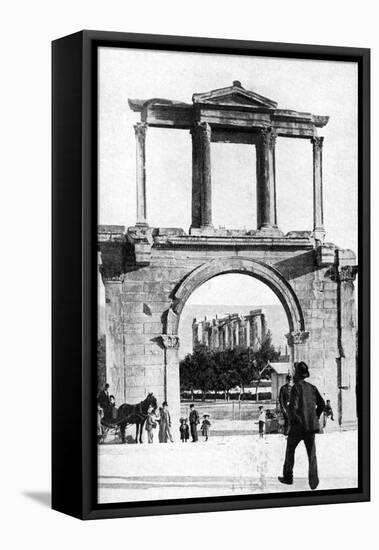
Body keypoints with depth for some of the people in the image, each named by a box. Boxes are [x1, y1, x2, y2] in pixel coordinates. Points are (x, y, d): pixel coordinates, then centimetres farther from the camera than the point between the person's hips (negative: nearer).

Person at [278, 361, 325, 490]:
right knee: (311, 453, 4)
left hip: (298, 425, -4)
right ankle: (313, 482, -5)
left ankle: (288, 477, 21)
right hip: (311, 424, 4)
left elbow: (293, 406, -18)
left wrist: (292, 419, -6)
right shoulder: (312, 388, 9)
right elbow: (321, 404, 12)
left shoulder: (296, 387, -9)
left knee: (290, 450, 14)